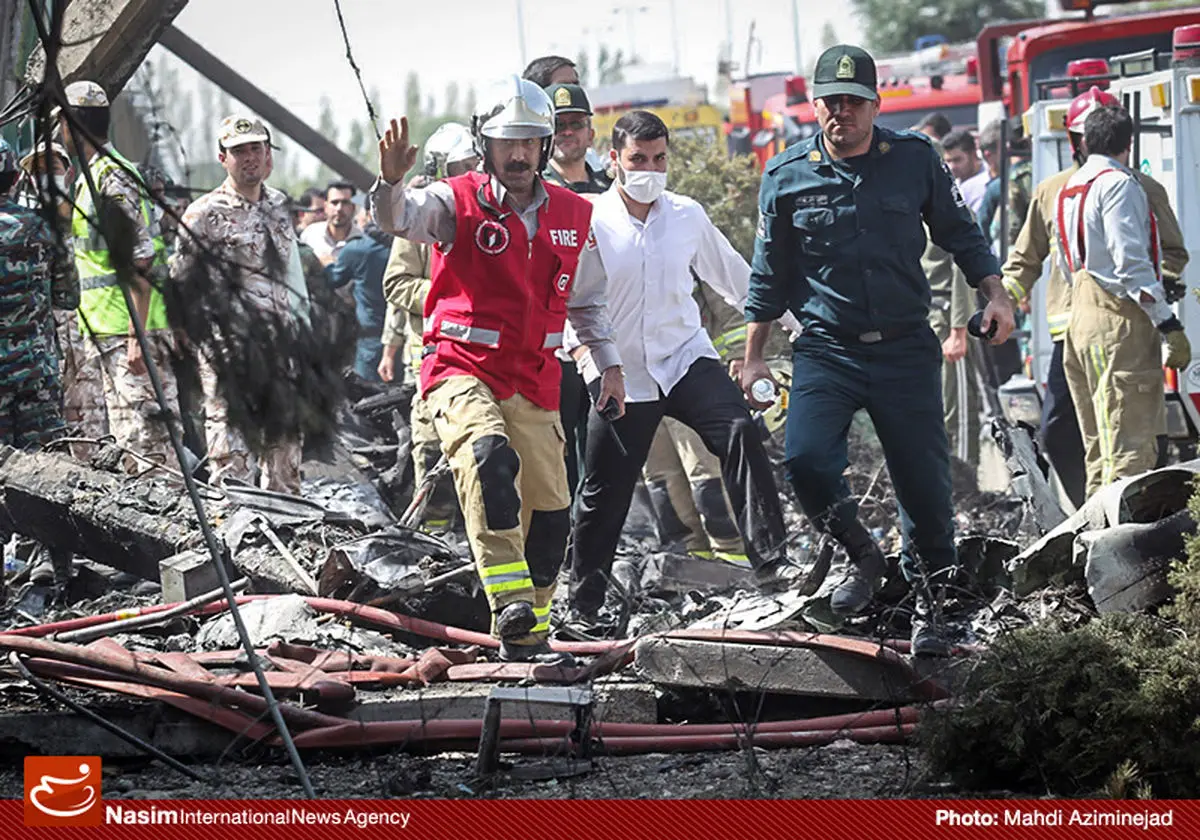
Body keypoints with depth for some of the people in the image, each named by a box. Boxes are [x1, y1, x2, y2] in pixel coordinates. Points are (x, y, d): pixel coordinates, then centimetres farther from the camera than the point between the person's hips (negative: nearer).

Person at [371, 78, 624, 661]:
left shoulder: (571, 217, 9)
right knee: (488, 456, -34)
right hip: (462, 371, -5)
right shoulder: (457, 203, -5)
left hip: (533, 384, 5)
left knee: (548, 515, 6)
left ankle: (528, 632, 24)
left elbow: (585, 299, 22)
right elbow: (398, 218, -25)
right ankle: (509, 599, -38)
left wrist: (609, 365, 17)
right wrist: (391, 181, -46)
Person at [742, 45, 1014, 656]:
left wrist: (993, 293, 0)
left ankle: (928, 607, 19)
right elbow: (770, 274, 10)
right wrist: (754, 356, 11)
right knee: (805, 459, -22)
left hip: (905, 349, 0)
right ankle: (860, 554, 6)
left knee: (924, 482, 0)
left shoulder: (915, 159, 1)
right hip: (825, 349, 0)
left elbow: (959, 233, 13)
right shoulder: (787, 176, 1)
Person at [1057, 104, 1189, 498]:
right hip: (1120, 320, -9)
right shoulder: (1118, 185, -10)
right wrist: (1169, 325, -20)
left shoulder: (1069, 189, 18)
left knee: (1101, 446, 13)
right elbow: (1131, 262, -19)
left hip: (1081, 317, 9)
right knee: (1131, 449, -13)